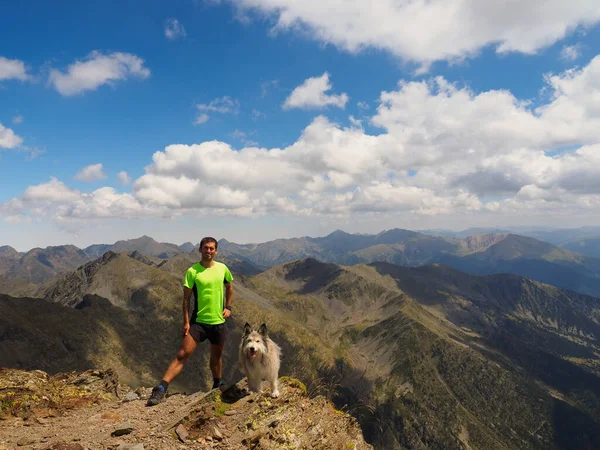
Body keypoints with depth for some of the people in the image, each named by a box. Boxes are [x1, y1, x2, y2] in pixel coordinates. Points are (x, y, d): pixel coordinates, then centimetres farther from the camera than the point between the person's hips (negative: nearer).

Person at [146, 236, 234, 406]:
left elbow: (229, 287, 18)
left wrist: (228, 306, 6)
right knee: (182, 354, -11)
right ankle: (160, 389, -10)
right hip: (198, 321, -3)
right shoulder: (192, 271, -9)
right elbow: (186, 298, -6)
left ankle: (218, 387, 39)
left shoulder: (222, 268, 0)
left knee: (216, 356, 18)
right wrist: (186, 322, -10)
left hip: (219, 321, 3)